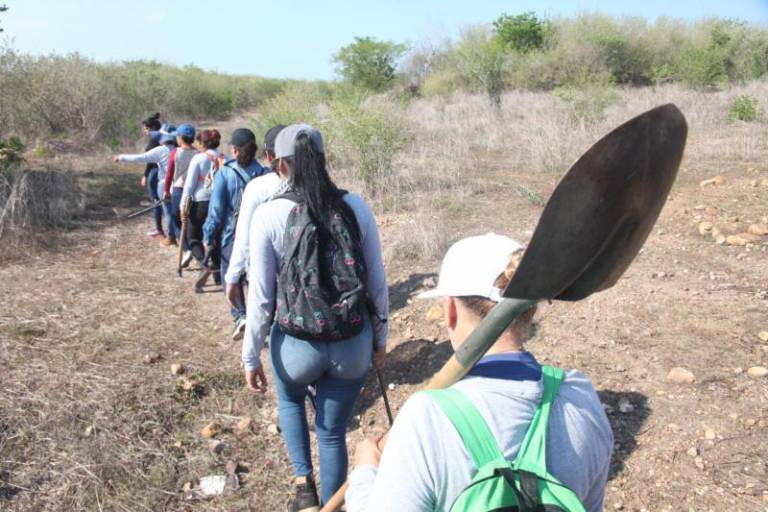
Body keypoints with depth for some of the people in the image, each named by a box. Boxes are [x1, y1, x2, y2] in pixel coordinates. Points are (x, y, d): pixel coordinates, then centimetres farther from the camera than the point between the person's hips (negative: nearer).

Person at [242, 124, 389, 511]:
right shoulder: (356, 208, -5)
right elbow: (377, 283, 1)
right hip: (353, 344, 2)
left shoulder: (268, 215, -12)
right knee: (333, 431, 20)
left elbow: (261, 297, -9)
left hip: (296, 344, -1)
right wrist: (380, 338, 14)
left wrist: (251, 357, 2)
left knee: (290, 400, 32)